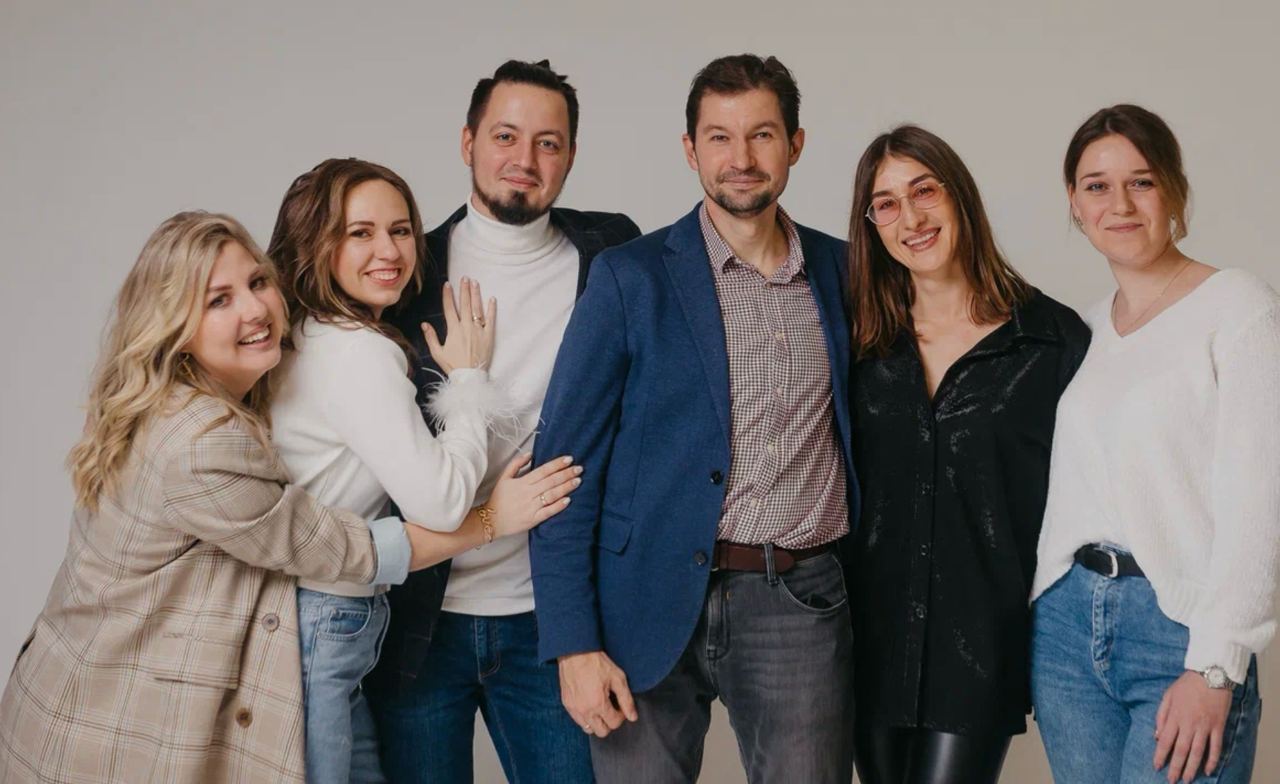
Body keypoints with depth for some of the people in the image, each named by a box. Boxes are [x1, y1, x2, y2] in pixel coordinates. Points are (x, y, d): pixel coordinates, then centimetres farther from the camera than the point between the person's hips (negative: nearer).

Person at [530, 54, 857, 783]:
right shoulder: (631, 276, -3)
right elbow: (568, 464, -5)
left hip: (803, 604, 2)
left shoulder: (842, 269, 7)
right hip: (657, 600, -2)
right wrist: (574, 641, -10)